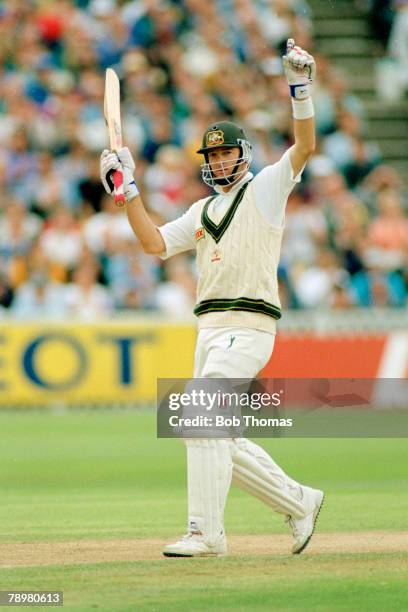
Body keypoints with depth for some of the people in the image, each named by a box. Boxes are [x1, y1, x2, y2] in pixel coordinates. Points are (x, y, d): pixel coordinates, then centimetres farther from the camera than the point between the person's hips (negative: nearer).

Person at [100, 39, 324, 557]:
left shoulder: (265, 189, 3)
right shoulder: (201, 212, 22)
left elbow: (304, 146, -12)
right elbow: (155, 243, 12)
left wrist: (300, 88, -23)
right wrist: (128, 191, 6)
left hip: (249, 326, -8)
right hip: (209, 330, 8)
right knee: (222, 440, 7)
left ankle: (205, 531, -19)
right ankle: (299, 502, 22)